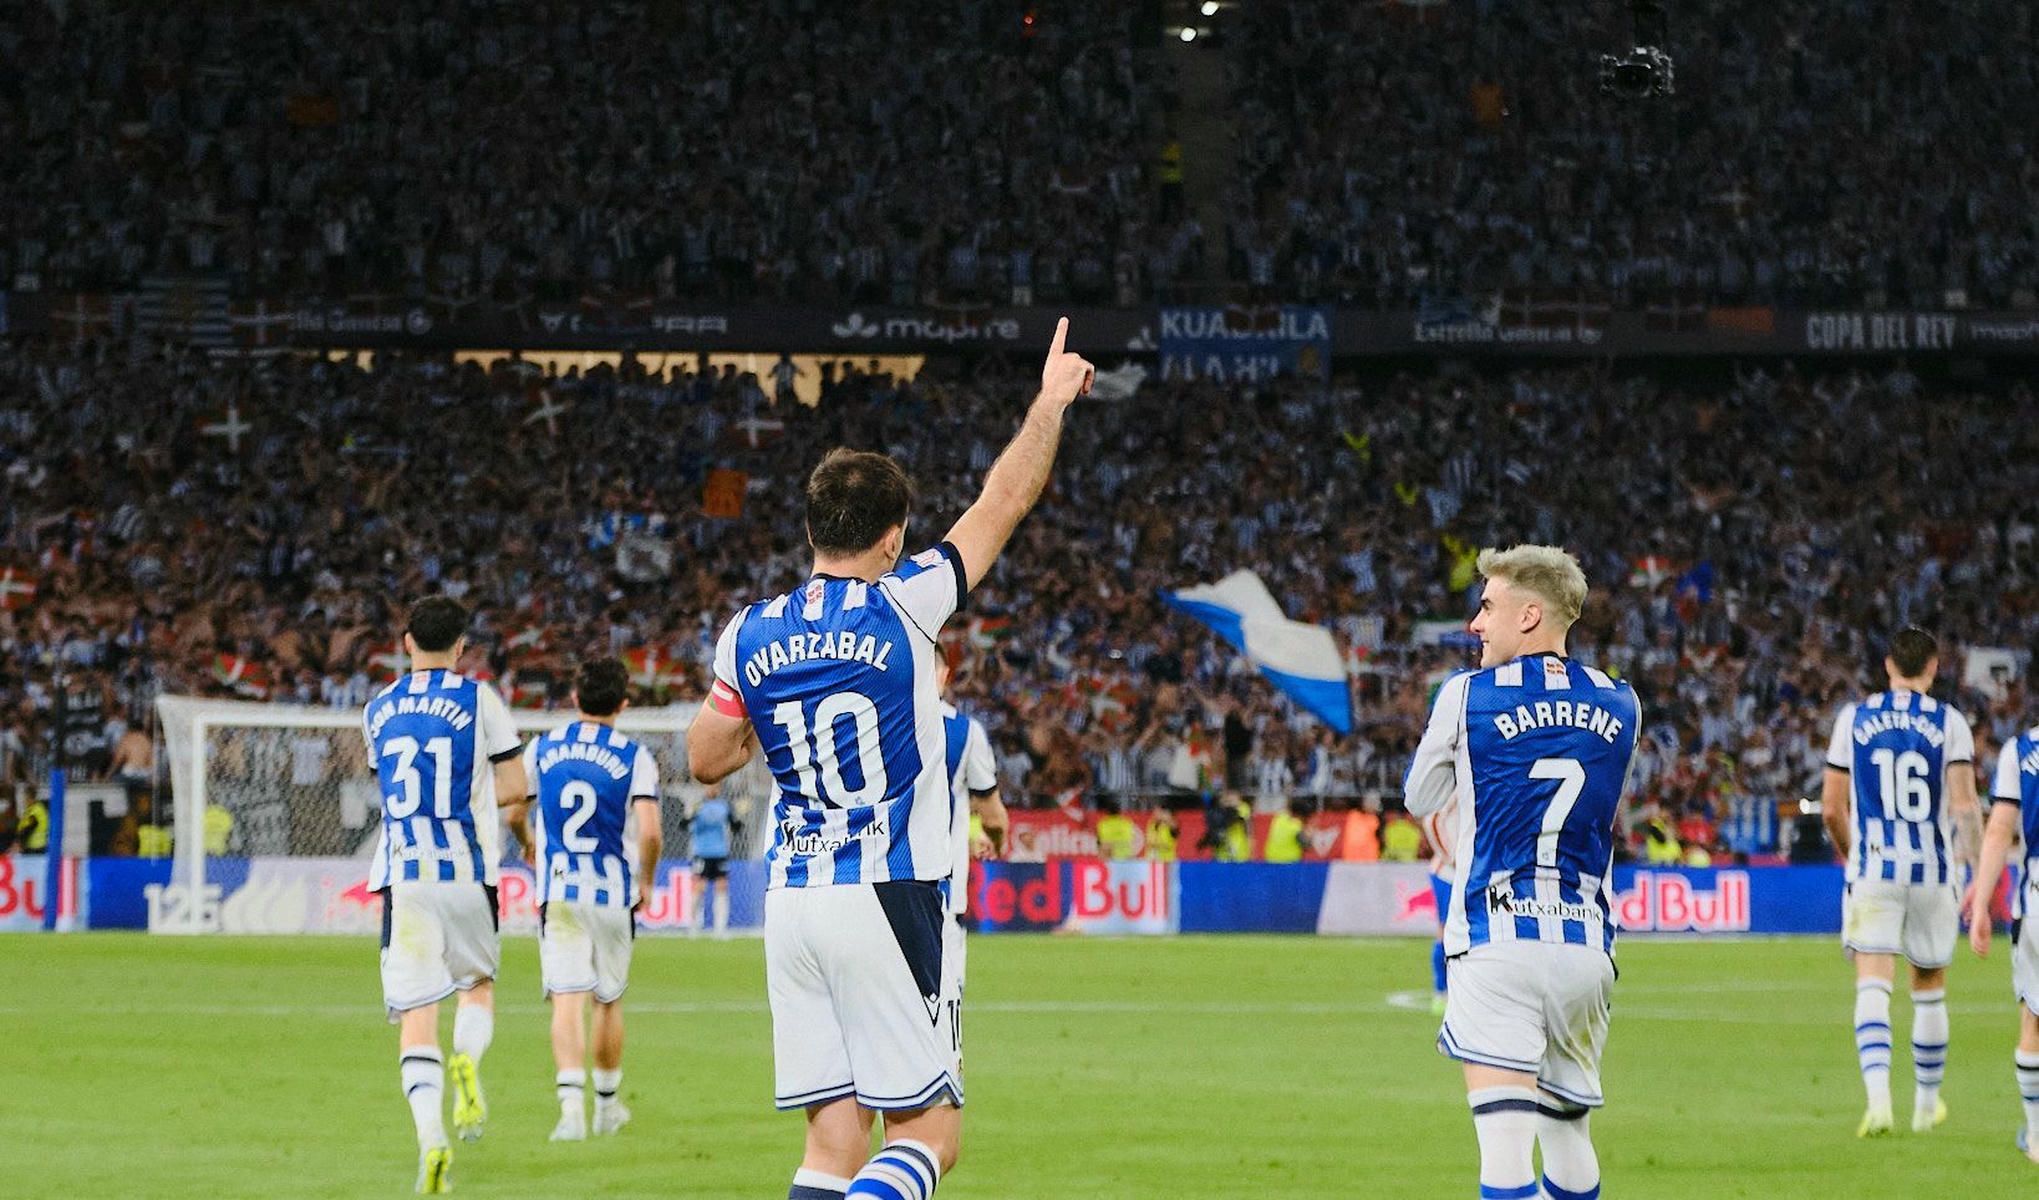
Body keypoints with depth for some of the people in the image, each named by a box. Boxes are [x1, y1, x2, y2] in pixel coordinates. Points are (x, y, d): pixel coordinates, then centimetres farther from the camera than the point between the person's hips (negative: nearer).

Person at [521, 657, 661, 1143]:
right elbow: (649, 833, -13)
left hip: (558, 892, 0)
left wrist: (529, 848, 31)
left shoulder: (542, 749, 3)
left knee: (567, 1001, -7)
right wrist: (645, 882, 6)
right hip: (614, 894, 0)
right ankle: (607, 1104, 30)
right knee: (609, 1001, 16)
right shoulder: (634, 757, -4)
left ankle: (571, 1105, -25)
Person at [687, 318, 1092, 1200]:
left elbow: (706, 761, 17)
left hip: (790, 899, 5)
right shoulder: (902, 610, -6)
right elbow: (1003, 501, 5)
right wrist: (1052, 399, 18)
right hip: (885, 897, -5)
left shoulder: (750, 636, 6)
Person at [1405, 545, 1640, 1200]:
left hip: (1496, 943, -4)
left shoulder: (1466, 695, -1)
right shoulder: (1621, 704, 10)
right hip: (1586, 945, 4)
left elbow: (1420, 801, 15)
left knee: (1505, 1142, -12)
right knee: (1568, 1131, 18)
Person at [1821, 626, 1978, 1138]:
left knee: (1872, 985, -6)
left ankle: (1878, 1094, -27)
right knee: (1929, 989, 16)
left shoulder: (1854, 718, 3)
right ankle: (1926, 1103, 28)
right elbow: (1964, 805, -10)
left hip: (1873, 869, 0)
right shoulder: (1949, 723, -1)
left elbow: (1832, 808, 5)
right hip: (1931, 870, 0)